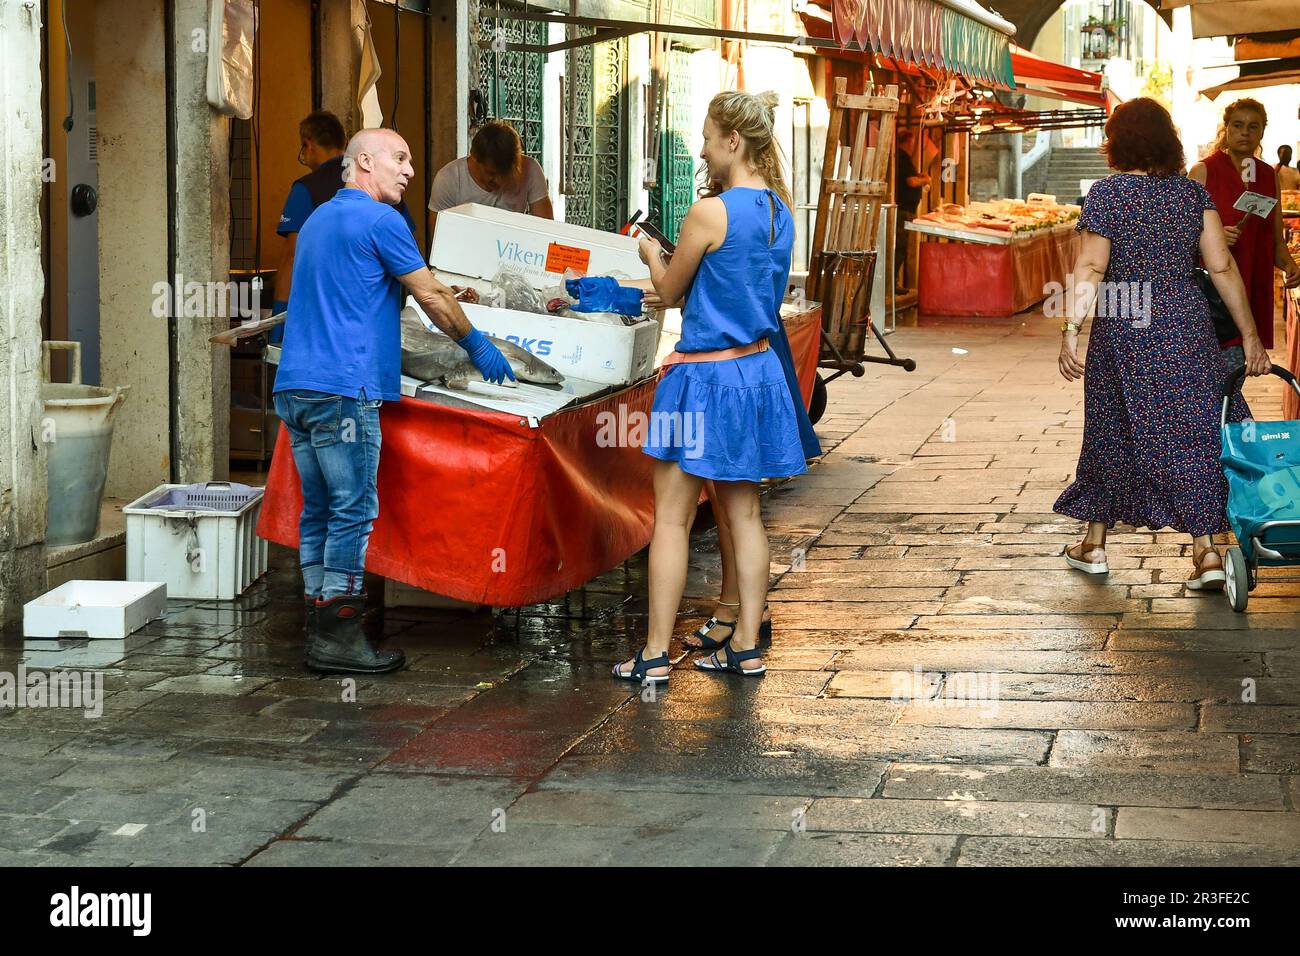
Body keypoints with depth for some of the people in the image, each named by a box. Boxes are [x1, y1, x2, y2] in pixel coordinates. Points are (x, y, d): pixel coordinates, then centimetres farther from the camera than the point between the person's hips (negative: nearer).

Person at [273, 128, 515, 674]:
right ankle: (339, 639, -5)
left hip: (294, 387, 9)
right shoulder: (380, 220, -6)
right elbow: (432, 297, -1)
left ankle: (319, 633, 12)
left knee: (318, 510, 10)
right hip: (342, 390, -9)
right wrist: (476, 345, 13)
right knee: (353, 511, -5)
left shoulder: (317, 219, 23)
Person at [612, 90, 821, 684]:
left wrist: (652, 255, 18)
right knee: (744, 513, 13)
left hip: (707, 376, -7)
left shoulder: (710, 213, -18)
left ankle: (655, 656, 3)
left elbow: (671, 290, -3)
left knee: (672, 518, 0)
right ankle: (746, 646, 17)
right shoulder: (779, 212, 5)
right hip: (759, 370, 7)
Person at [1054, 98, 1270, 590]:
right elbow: (1222, 267, 1)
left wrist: (1071, 330, -14)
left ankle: (1094, 544, 22)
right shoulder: (1193, 193, 4)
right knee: (1192, 430, 4)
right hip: (1187, 325, 2)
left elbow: (1090, 269, -13)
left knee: (1112, 430, 11)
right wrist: (1250, 335, 3)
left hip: (1121, 327, -2)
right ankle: (1207, 549, -4)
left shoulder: (1107, 193, -5)